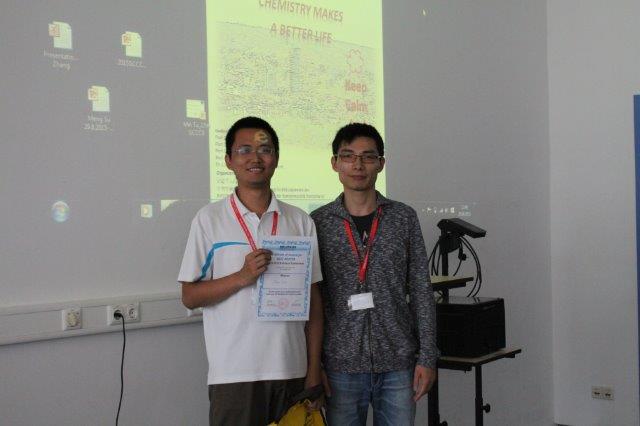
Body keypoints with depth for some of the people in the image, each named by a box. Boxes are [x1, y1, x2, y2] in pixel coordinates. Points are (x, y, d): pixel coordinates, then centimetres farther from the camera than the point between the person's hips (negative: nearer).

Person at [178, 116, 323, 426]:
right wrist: (243, 276, -16)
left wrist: (314, 371, 4)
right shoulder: (209, 219, -1)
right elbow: (189, 297, -1)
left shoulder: (300, 221, 6)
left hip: (292, 371, 3)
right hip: (233, 373, -2)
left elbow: (313, 300, 8)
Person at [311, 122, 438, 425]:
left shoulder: (404, 218, 3)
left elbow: (421, 292, 3)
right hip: (341, 366, -1)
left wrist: (427, 357, -1)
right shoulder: (318, 224, 0)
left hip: (398, 364, 1)